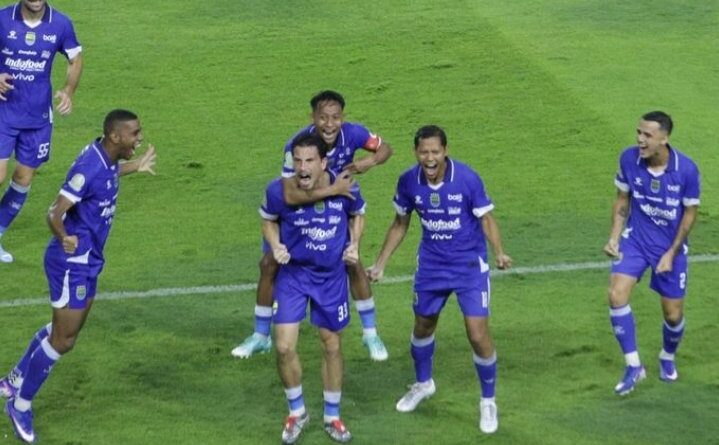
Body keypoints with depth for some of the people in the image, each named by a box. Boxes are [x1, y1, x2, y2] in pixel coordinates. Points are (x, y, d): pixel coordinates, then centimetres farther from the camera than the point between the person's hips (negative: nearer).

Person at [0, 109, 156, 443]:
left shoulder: (106, 159, 1)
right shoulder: (89, 168, -27)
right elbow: (55, 212, -26)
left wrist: (134, 168, 35)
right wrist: (64, 237, -39)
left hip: (88, 261, 10)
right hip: (73, 263, -10)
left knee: (64, 330, 22)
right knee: (63, 340, -2)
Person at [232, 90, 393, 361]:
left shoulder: (353, 134, -27)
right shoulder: (297, 145, -37)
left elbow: (385, 148, -8)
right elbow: (290, 195, -46)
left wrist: (369, 162, -30)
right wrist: (332, 190, -46)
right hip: (299, 211, -1)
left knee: (354, 264, -7)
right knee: (269, 264, -1)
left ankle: (370, 334, 12)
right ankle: (261, 336, 19)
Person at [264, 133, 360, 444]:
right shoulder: (279, 191, -21)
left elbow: (357, 214, 6)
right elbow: (268, 220, 1)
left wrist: (354, 244, -10)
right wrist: (276, 246, -16)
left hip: (332, 276, 1)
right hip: (293, 273, -1)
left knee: (332, 346, 12)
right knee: (285, 347, -7)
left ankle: (332, 417, 31)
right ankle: (296, 412, 19)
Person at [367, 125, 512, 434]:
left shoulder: (467, 179, -21)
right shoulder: (408, 182, -11)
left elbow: (486, 218, -10)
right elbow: (400, 224, 5)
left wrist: (499, 252, -27)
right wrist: (380, 264, 4)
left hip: (470, 265, -4)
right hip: (430, 265, 4)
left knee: (478, 335, -9)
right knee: (423, 326, 19)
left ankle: (488, 402, 14)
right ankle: (423, 384, 48)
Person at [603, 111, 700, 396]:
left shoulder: (686, 169, -22)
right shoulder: (629, 159, -14)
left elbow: (690, 213, -9)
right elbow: (622, 200, 2)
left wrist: (671, 254, -11)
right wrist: (614, 237, -8)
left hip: (671, 247, -2)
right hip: (635, 240, 2)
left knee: (673, 314, 5)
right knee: (617, 294, -18)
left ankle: (667, 358, 39)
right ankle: (633, 366, -6)